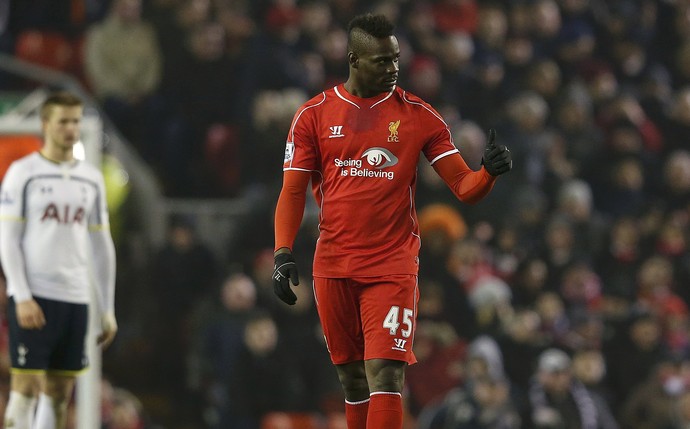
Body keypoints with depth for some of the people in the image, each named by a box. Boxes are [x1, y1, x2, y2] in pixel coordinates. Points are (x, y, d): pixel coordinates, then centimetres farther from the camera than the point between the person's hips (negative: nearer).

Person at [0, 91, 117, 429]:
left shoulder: (91, 179, 13)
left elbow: (101, 246, 16)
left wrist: (108, 309, 12)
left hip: (75, 299, 5)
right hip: (33, 299, -5)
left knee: (60, 393, 5)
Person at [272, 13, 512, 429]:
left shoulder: (418, 115, 3)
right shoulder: (315, 115, 5)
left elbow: (464, 186, 1)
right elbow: (293, 192, 5)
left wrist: (489, 172, -21)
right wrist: (283, 254, -7)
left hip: (393, 266, -2)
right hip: (334, 267, 2)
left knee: (385, 373, -15)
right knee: (353, 379, 9)